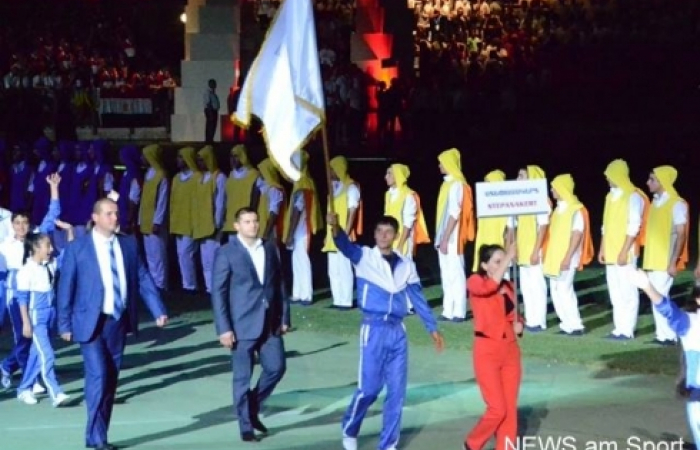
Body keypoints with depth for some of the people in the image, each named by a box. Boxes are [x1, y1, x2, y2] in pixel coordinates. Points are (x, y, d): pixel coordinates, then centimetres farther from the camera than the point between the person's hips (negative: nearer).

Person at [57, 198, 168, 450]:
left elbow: (143, 279, 5)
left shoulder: (128, 244, 7)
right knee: (98, 377, -12)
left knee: (111, 379, 9)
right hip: (92, 322, -4)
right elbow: (65, 288, -2)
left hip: (119, 321, 4)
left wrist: (158, 311, -4)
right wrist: (65, 325, -4)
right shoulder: (77, 247, -4)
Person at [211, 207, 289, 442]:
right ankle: (246, 426, 15)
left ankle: (252, 409, 28)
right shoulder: (226, 252, -7)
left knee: (276, 367, 6)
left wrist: (284, 317, 8)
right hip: (242, 324, -5)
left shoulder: (270, 248, 8)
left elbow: (279, 283, 12)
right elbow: (218, 292, -9)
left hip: (270, 323, 5)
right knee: (242, 377, 2)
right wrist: (224, 328, -14)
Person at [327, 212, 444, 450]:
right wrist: (336, 228, -45)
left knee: (397, 391, 4)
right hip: (373, 329, -4)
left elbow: (418, 298, 16)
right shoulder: (364, 257, -3)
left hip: (397, 331, 4)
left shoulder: (406, 265, 9)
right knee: (369, 388, -3)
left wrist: (432, 328, 15)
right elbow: (346, 246, -24)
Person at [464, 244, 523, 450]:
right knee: (498, 409, -8)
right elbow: (490, 286, -30)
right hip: (487, 352, -6)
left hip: (511, 351, 6)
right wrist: (508, 259, -29)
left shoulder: (509, 286, 11)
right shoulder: (475, 282, -7)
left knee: (510, 408, 5)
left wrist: (519, 325, 2)